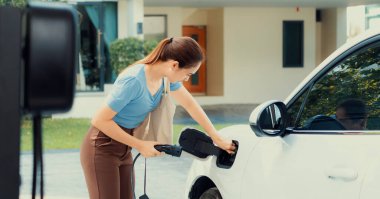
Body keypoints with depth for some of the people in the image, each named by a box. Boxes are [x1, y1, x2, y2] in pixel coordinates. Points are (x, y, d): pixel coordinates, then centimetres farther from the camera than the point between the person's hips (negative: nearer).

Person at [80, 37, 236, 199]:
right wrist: (140, 145, -19)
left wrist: (218, 139, 16)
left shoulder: (166, 77, -3)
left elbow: (191, 105, 11)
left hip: (123, 150, 8)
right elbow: (100, 120, -24)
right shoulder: (133, 80, -28)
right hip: (102, 149, -8)